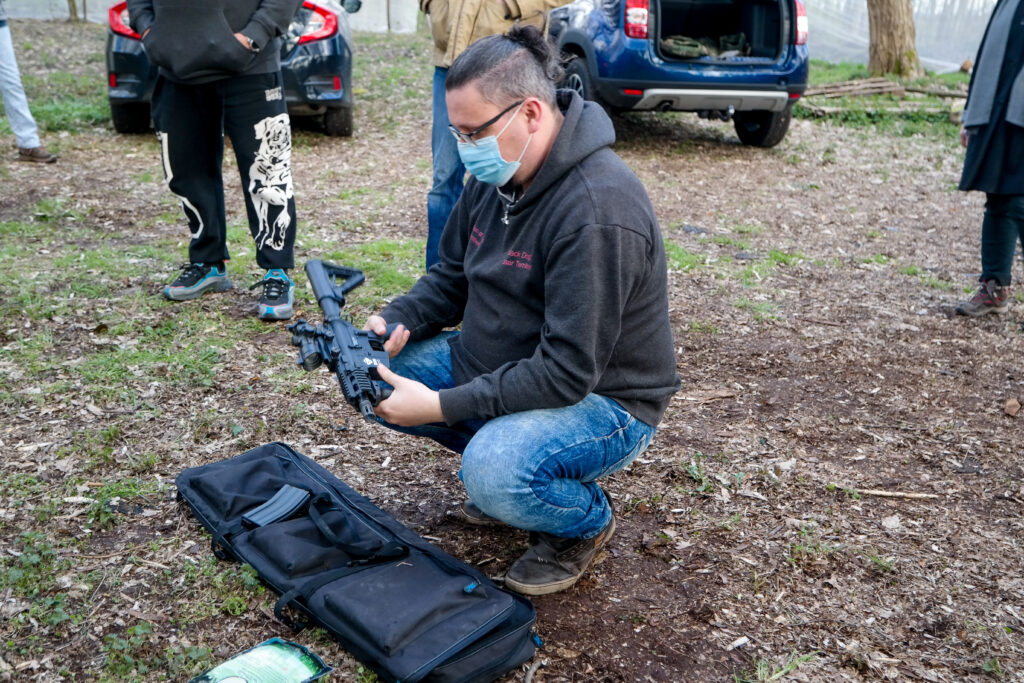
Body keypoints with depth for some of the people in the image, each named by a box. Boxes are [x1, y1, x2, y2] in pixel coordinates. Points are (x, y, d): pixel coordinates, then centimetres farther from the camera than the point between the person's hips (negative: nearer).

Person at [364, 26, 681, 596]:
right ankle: (501, 454, 13)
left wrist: (440, 406, -30)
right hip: (496, 363, 8)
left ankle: (588, 520, 1)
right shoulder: (498, 174, -2)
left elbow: (567, 373, -31)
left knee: (493, 474, -34)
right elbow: (452, 277, 10)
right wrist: (398, 323, -10)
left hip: (601, 397, -8)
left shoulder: (598, 212, -30)